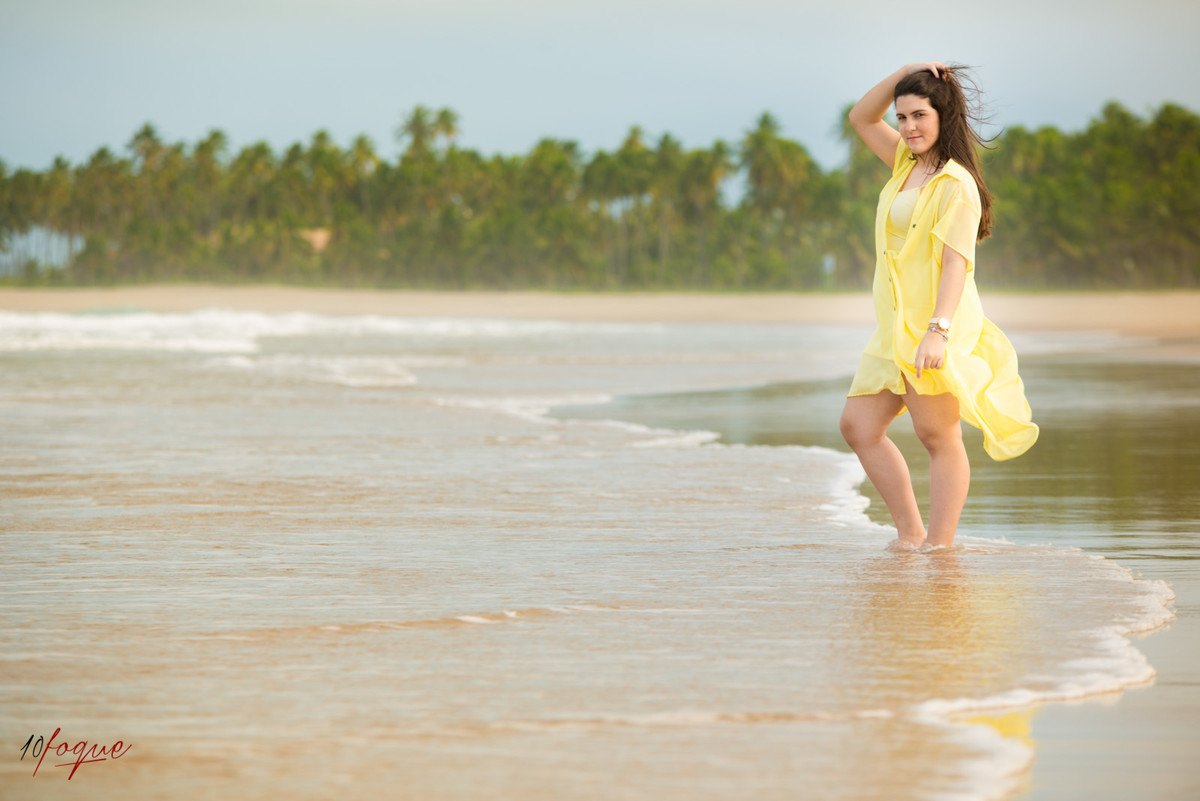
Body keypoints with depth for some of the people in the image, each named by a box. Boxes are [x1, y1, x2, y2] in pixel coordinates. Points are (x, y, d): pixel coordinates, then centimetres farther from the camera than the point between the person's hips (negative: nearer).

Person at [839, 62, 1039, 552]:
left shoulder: (955, 184, -10)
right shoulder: (908, 163, 16)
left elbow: (956, 261, -18)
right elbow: (861, 118, 25)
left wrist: (937, 330, -29)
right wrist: (904, 73, 10)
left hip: (935, 328, -9)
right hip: (895, 328, 10)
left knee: (937, 436, -8)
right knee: (858, 426, 6)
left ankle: (940, 544, -6)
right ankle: (910, 535, 11)